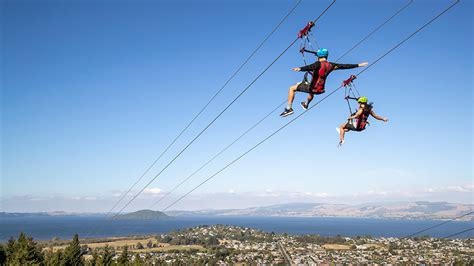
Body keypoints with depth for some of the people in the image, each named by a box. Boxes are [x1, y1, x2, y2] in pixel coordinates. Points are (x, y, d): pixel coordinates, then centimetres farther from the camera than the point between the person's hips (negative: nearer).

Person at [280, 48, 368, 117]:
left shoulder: (318, 64, -19)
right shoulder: (331, 65, -2)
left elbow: (309, 67, -40)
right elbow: (345, 66, 4)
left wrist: (300, 68, -57)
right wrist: (358, 65, 15)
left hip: (312, 88, -7)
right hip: (320, 90, 7)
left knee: (292, 88, 5)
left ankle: (289, 108, -3)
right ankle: (306, 104, 61)